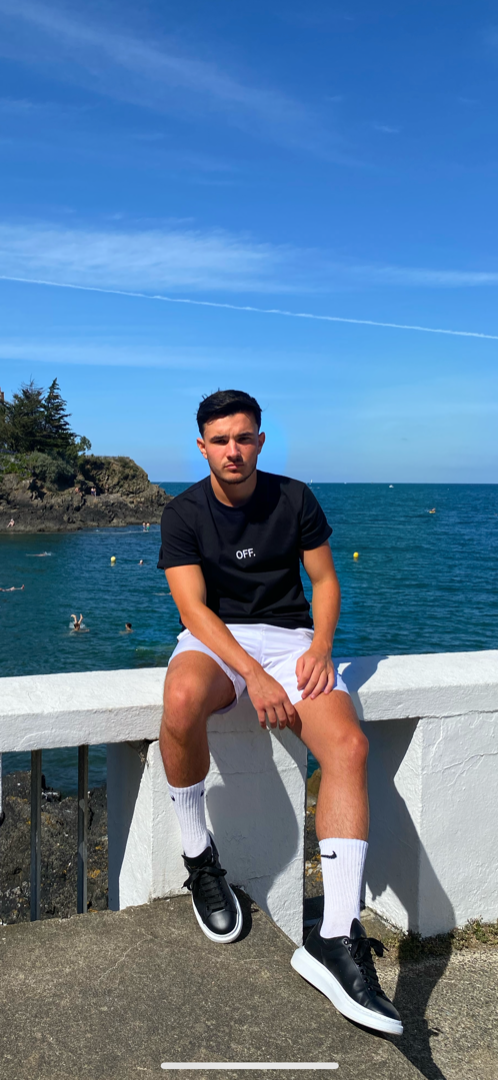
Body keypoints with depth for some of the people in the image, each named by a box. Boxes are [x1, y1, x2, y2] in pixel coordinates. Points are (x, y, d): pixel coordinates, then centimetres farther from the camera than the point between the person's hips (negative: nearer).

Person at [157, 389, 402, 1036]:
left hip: (291, 635, 2)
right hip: (215, 638, -1)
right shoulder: (184, 514, 0)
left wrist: (320, 648, -12)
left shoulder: (294, 498, 4)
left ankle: (337, 939, -27)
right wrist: (255, 675, -22)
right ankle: (199, 857, -12)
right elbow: (194, 608, -9)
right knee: (182, 700, -38)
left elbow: (325, 580, 8)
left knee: (349, 746, -26)